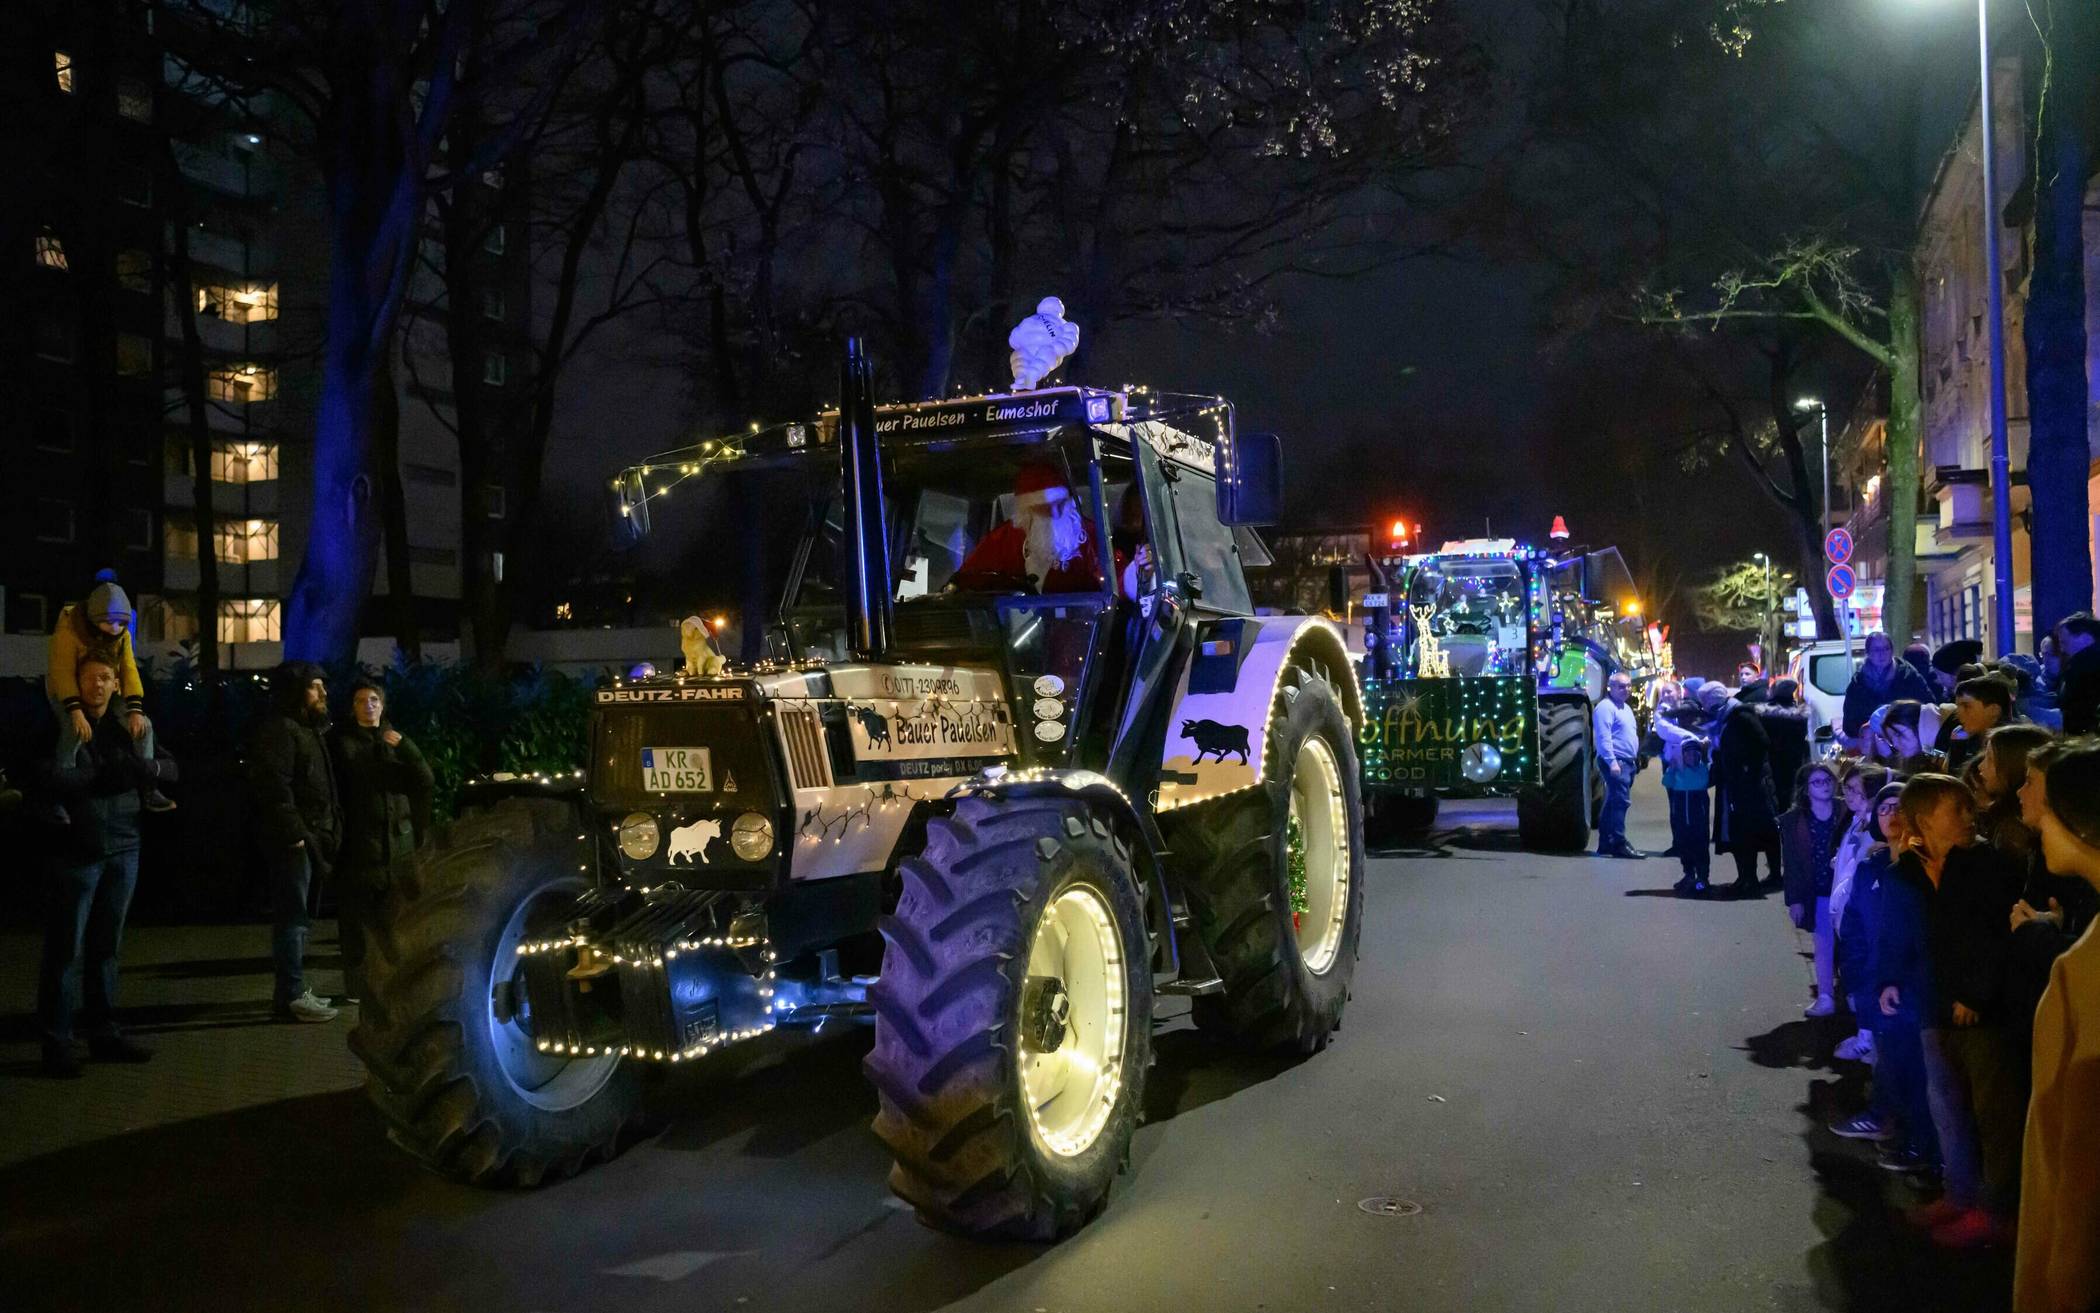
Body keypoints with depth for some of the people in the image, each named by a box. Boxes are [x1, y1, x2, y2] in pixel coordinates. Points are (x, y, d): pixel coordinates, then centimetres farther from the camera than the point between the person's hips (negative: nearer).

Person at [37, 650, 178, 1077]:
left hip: (123, 849, 5)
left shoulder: (126, 725, 10)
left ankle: (104, 1034, 20)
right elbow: (58, 777, -20)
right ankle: (56, 1041, 7)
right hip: (76, 852, -5)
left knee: (106, 947, 12)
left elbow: (169, 767, 7)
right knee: (66, 949, 0)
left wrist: (138, 766, -11)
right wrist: (105, 775, -18)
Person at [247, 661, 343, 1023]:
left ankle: (294, 991, 21)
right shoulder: (278, 730, -12)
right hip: (290, 840, -10)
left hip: (310, 837, 10)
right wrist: (294, 833, -21)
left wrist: (330, 830, 16)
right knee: (293, 916, -8)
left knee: (296, 917, 14)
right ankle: (292, 997, -5)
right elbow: (274, 786, -21)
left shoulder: (309, 729, 20)